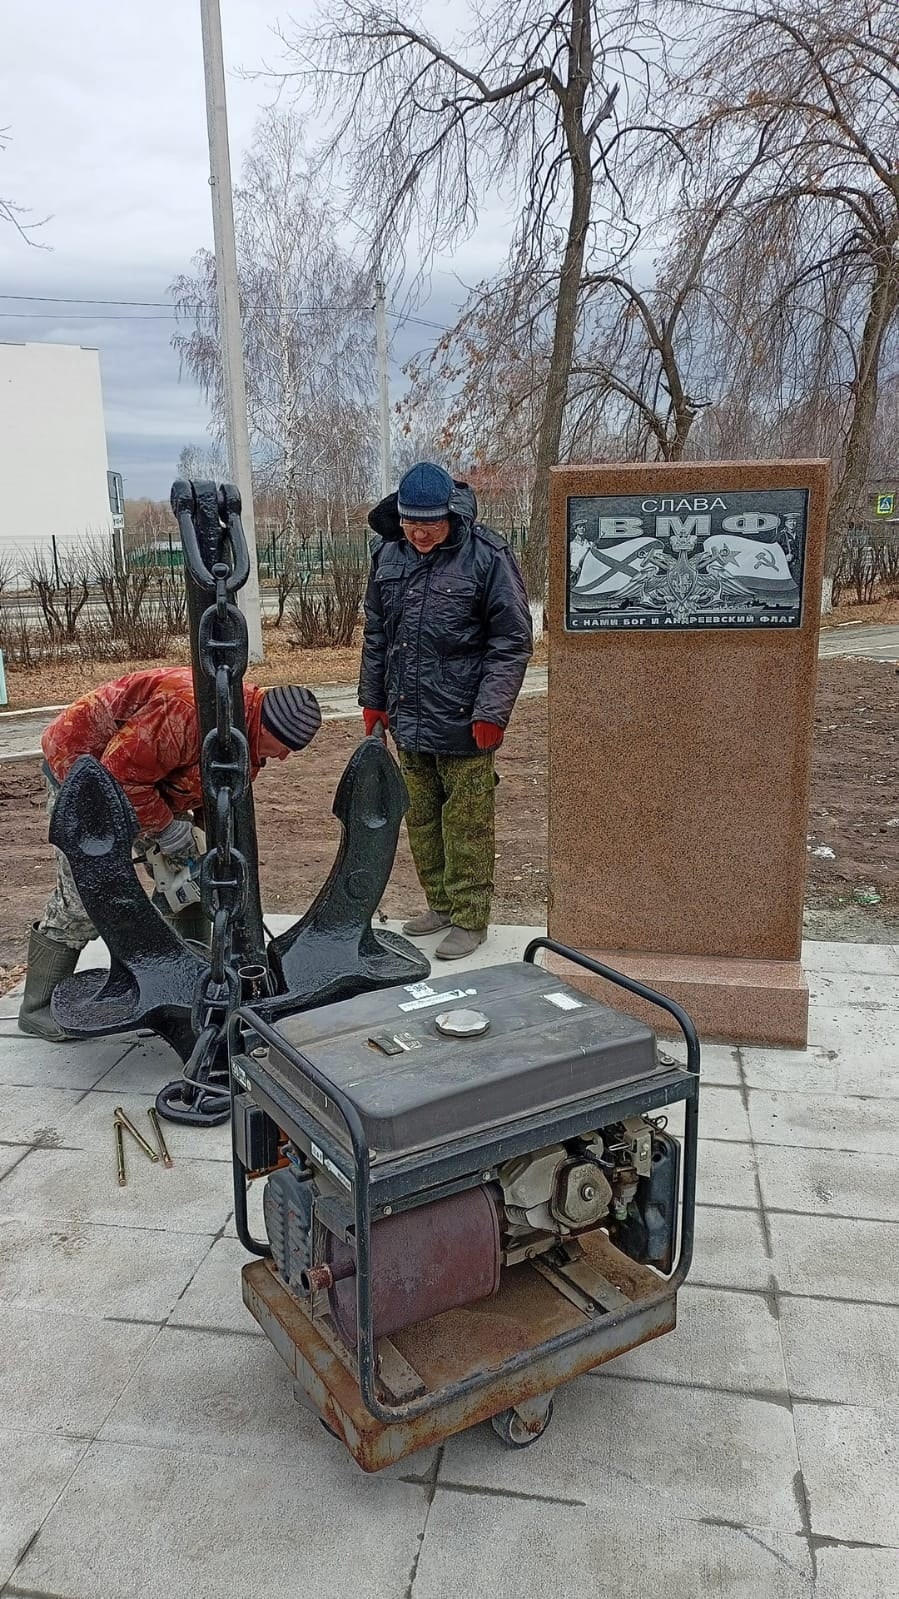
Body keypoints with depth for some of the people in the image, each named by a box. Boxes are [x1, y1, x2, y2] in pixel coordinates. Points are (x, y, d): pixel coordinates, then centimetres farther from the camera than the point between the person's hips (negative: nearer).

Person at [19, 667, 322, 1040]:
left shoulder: (250, 737, -5)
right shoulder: (192, 710, -38)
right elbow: (122, 771, -34)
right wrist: (165, 827, -26)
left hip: (139, 783, 9)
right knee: (82, 898, -9)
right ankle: (37, 1008, 5)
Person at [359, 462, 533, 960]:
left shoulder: (485, 556, -11)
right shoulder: (388, 555, 6)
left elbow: (512, 640, -10)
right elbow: (375, 634, 17)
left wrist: (491, 711, -15)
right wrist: (373, 699, 15)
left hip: (463, 723, -6)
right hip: (407, 718, 6)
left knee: (466, 823, 1)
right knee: (420, 817, 16)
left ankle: (469, 917, 14)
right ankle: (440, 903, 32)